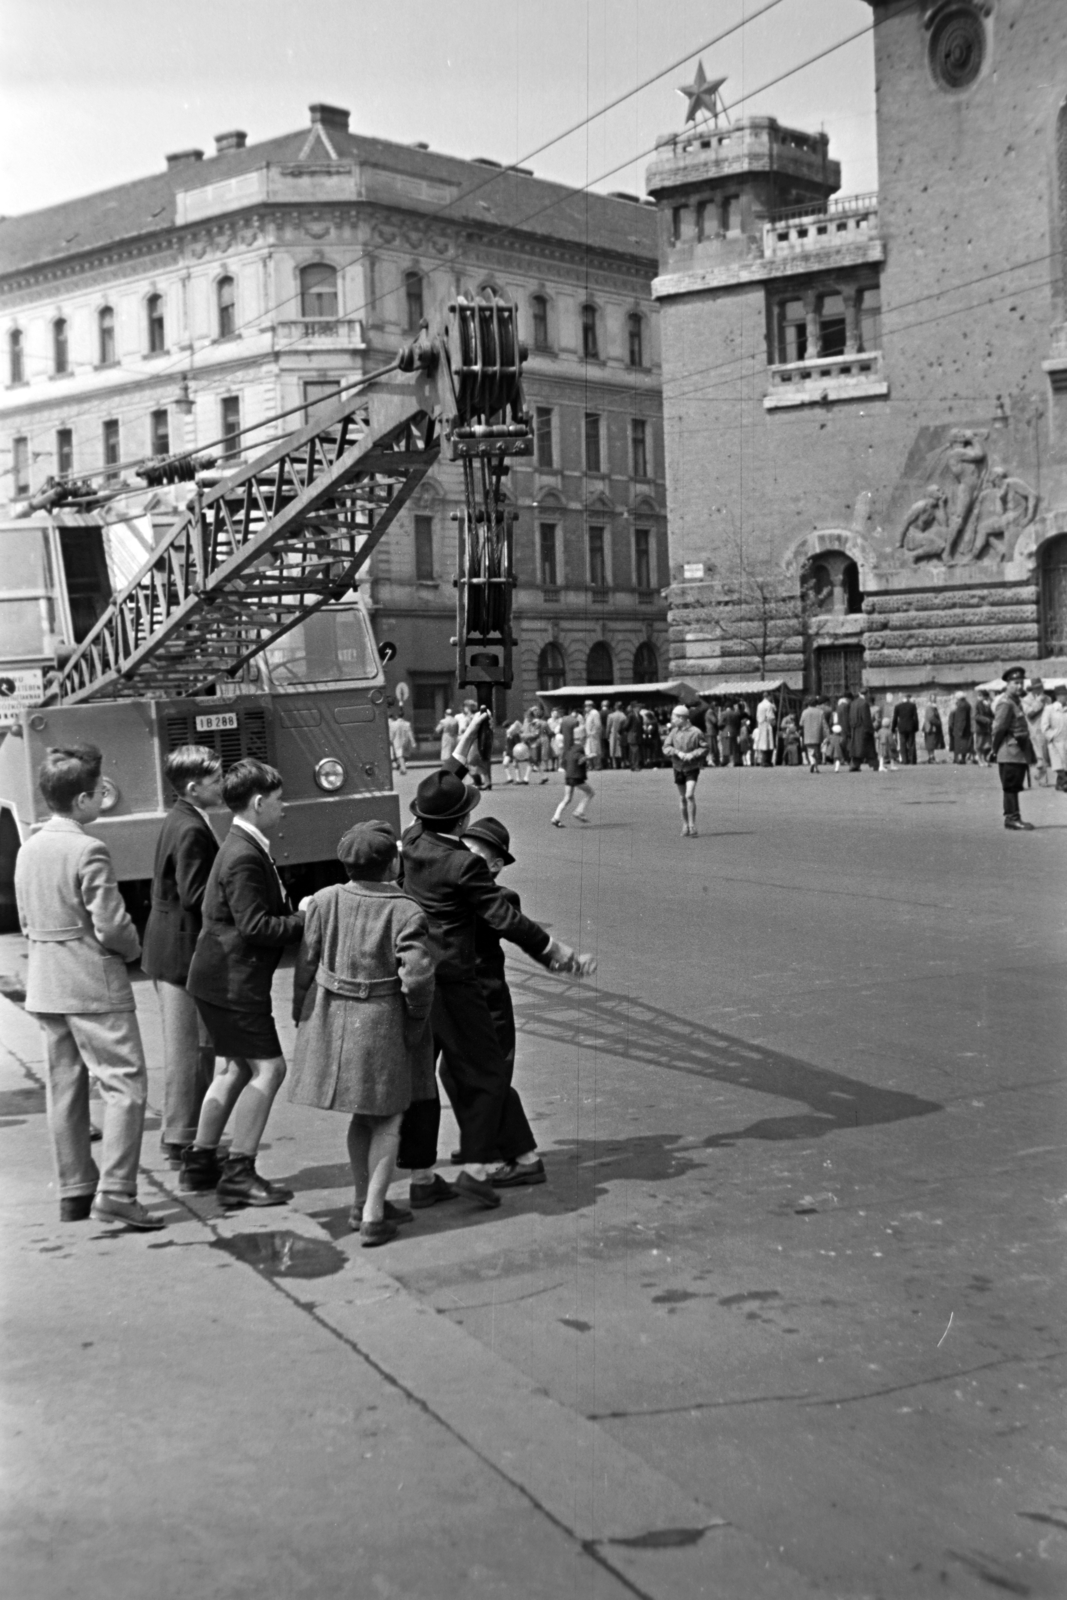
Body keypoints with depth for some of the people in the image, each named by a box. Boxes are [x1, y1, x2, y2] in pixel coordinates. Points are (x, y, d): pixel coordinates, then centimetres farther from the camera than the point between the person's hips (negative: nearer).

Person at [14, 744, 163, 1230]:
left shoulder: (28, 849, 8)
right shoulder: (88, 852, -17)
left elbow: (27, 921, 14)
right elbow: (111, 925, -19)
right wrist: (132, 949, 0)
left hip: (45, 986, 8)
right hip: (94, 986, -8)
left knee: (64, 1088, 13)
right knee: (124, 1083, -4)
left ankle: (74, 1190, 20)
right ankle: (115, 1192, -10)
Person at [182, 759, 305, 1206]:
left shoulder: (244, 847, 12)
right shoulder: (245, 857, -21)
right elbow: (254, 926, -25)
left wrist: (300, 912, 5)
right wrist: (305, 921, -19)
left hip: (221, 978, 11)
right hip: (233, 980, -11)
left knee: (236, 1068, 18)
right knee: (268, 1068, -6)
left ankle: (200, 1163, 26)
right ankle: (238, 1173, -2)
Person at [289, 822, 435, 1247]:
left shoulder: (324, 902, -3)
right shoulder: (406, 913, -16)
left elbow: (307, 964, 3)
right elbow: (417, 976, -21)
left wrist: (301, 1017, 14)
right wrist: (416, 1019, -3)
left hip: (331, 1019, 5)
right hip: (382, 1023, -5)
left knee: (362, 1115, 22)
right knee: (387, 1119, 9)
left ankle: (363, 1202, 31)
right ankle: (372, 1217, 5)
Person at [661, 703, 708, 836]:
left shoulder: (695, 732, -11)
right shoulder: (673, 732, 1)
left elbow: (705, 748, -6)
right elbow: (666, 748, -4)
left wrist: (692, 754, -20)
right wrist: (678, 752, -21)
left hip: (692, 767, -4)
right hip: (678, 767, 4)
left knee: (690, 795, -16)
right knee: (682, 798, 9)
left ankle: (692, 827, -9)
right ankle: (685, 826, 21)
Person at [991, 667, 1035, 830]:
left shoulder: (1017, 701, 17)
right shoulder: (1005, 704, -15)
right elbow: (999, 729, -17)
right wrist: (995, 749, -10)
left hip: (1020, 753, 9)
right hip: (1010, 754, -9)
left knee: (1014, 787, 12)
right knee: (1011, 786, -6)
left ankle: (1012, 818, 17)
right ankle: (1012, 818, -3)